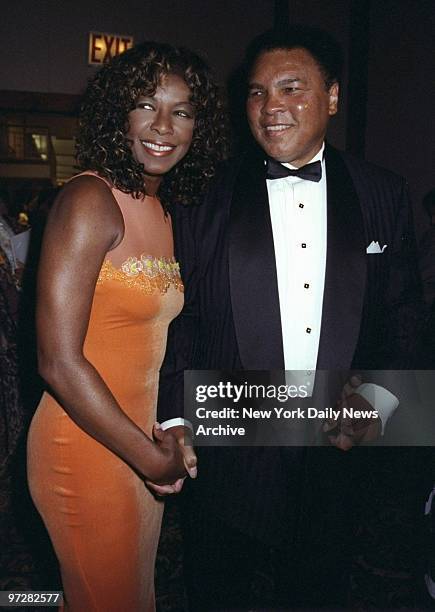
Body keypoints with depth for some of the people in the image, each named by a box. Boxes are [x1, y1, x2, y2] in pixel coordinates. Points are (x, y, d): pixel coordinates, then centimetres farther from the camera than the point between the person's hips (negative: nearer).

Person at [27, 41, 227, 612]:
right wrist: (151, 458, -14)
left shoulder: (163, 210, 8)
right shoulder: (90, 200, -17)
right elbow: (59, 361, -21)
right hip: (87, 445, -7)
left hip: (141, 442, 8)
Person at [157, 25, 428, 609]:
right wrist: (175, 421, -8)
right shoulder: (207, 195, -4)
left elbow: (404, 310, 6)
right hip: (226, 455, -1)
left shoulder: (384, 194, 2)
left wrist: (380, 397, -8)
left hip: (336, 452, 2)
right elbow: (178, 316, -3)